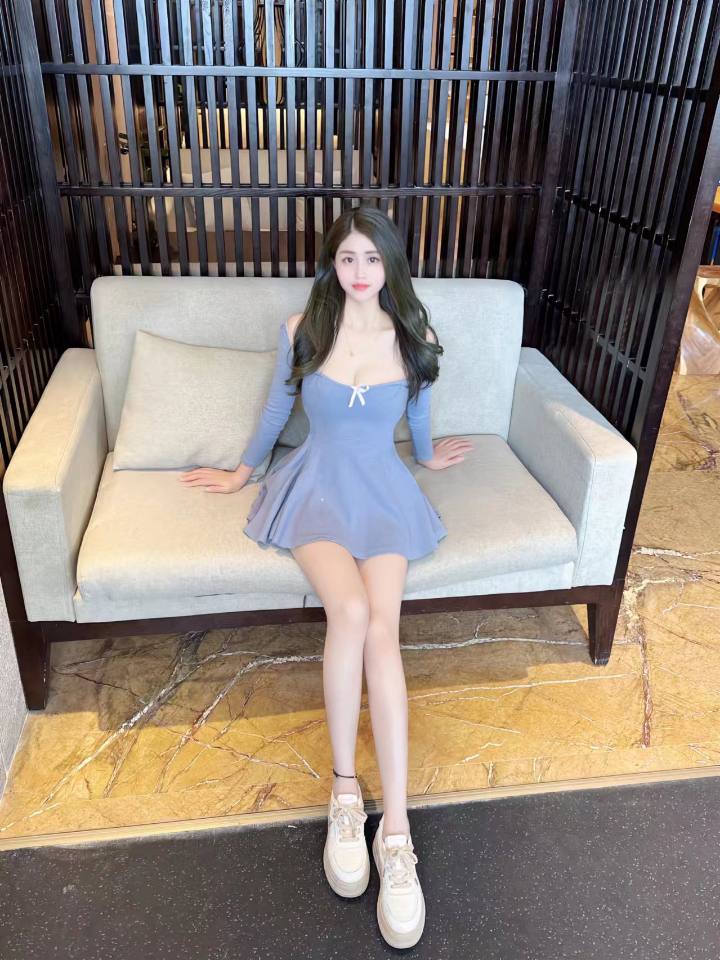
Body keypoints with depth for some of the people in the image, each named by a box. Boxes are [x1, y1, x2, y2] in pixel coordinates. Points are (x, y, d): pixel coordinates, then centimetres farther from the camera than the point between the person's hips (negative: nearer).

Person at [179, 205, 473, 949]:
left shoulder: (414, 337, 2)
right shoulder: (301, 330, 0)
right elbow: (277, 409, 14)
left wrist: (426, 456, 36)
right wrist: (243, 471, 24)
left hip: (383, 490, 1)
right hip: (316, 486, 0)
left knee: (380, 626, -26)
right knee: (351, 610, -31)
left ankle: (394, 827, -23)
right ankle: (344, 789, -14)